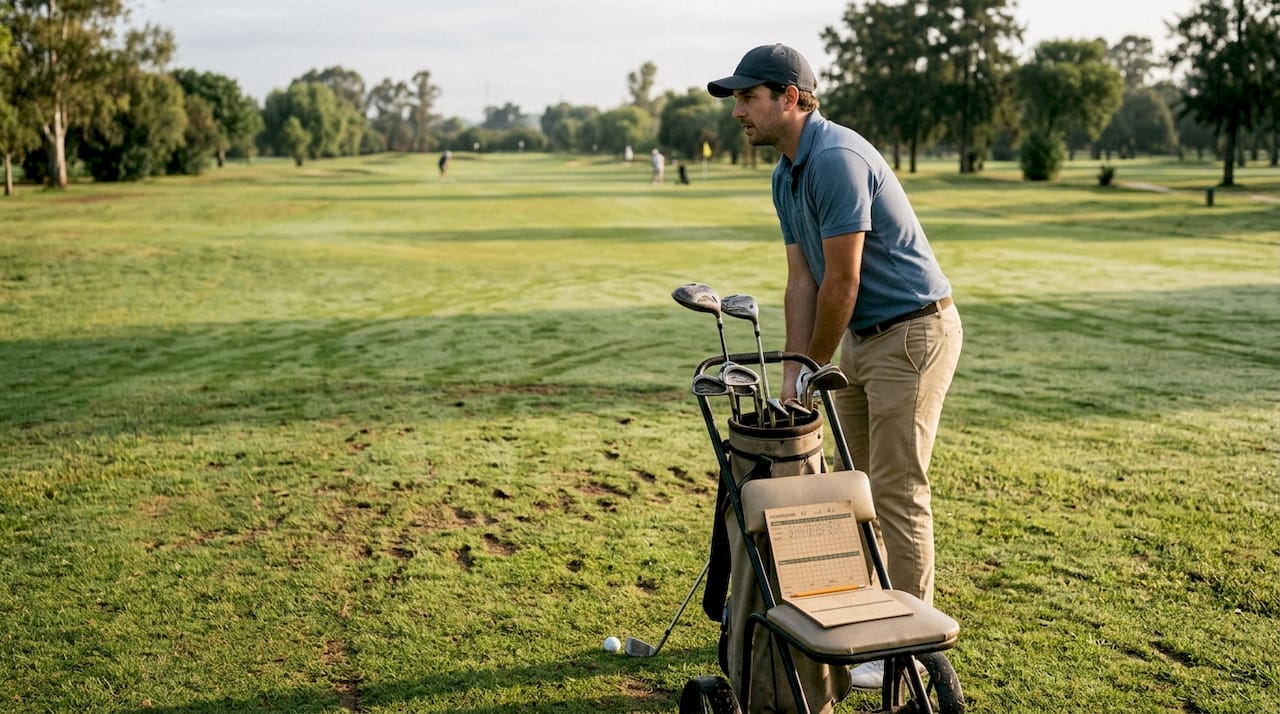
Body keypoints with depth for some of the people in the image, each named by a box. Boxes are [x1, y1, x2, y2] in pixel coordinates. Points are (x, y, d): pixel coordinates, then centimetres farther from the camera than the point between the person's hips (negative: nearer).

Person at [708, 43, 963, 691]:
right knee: (855, 484, 16)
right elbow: (802, 280, 9)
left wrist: (816, 364, -8)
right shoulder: (785, 176, 9)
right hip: (863, 336, 10)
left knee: (898, 491, -5)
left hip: (912, 332, -10)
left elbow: (842, 280, -21)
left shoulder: (837, 158, -22)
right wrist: (793, 371, 2)